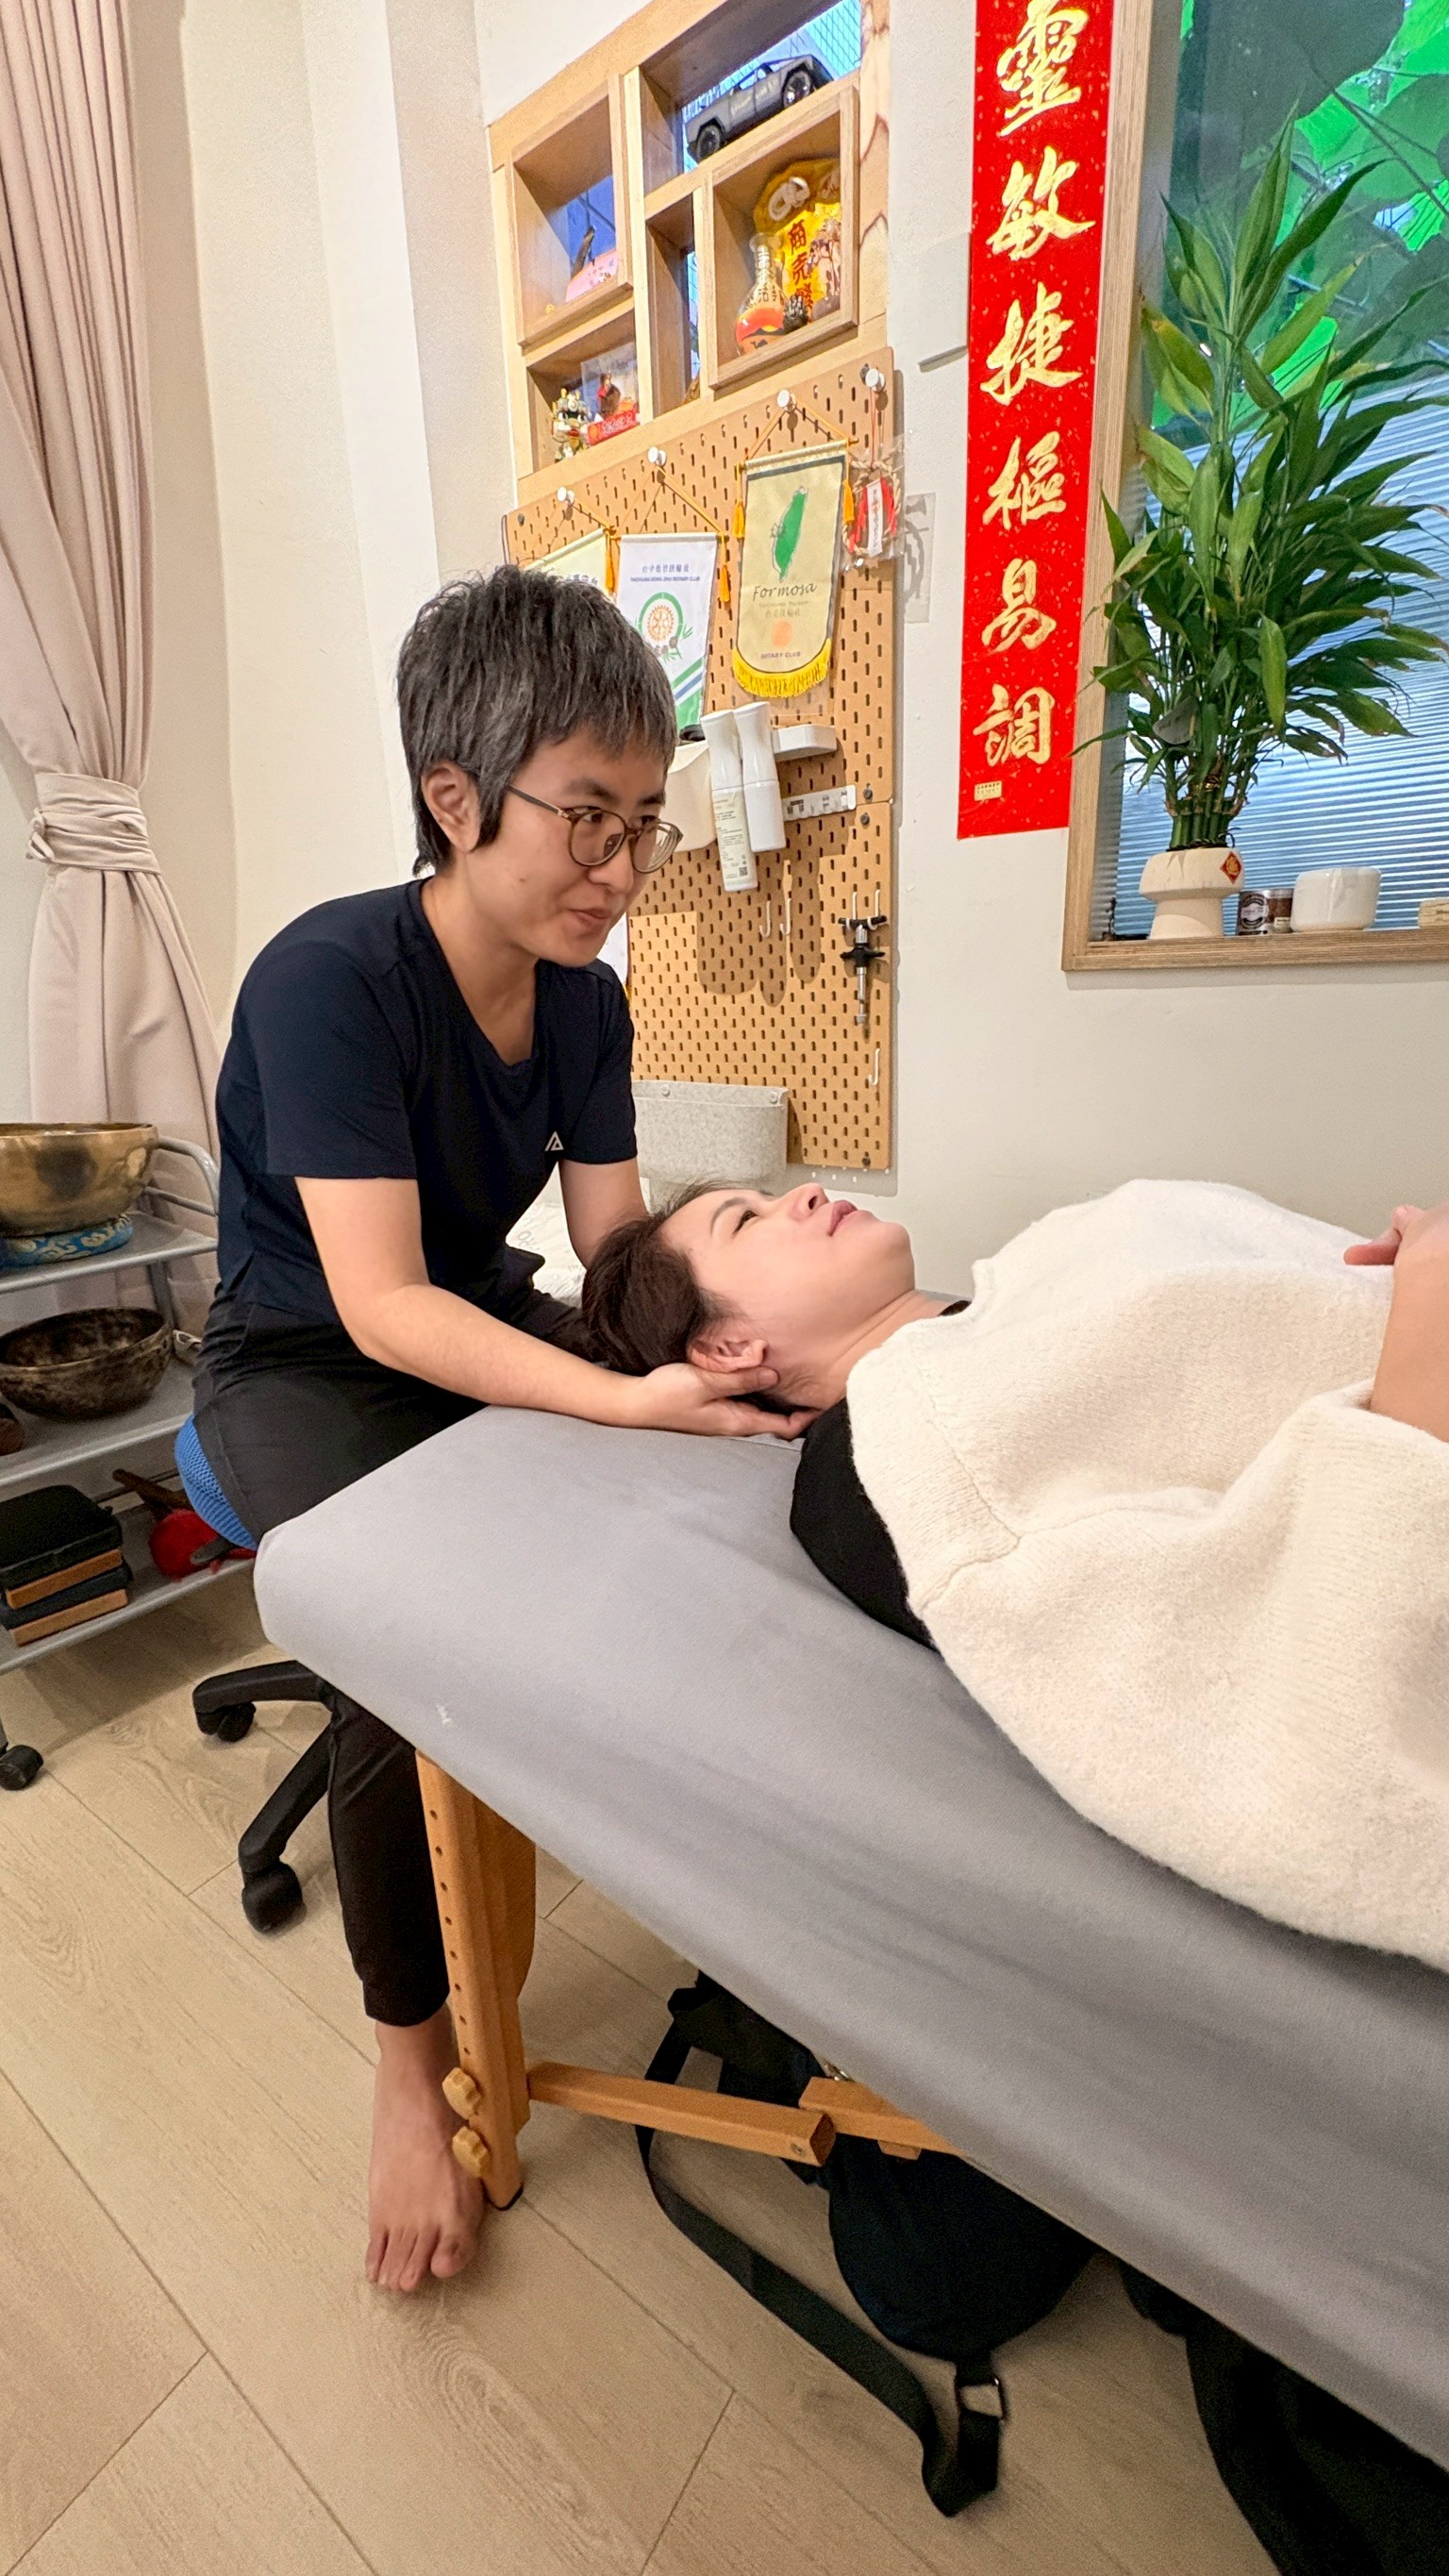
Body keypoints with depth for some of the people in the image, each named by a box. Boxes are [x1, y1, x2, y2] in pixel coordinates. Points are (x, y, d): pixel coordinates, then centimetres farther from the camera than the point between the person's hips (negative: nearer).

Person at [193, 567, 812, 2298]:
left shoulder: (585, 999, -5)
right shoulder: (328, 979, -24)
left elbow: (619, 1249, -8)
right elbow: (381, 1307, -31)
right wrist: (631, 1399, -43)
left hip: (484, 1330, 5)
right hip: (305, 1369, -5)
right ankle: (413, 2062, 0)